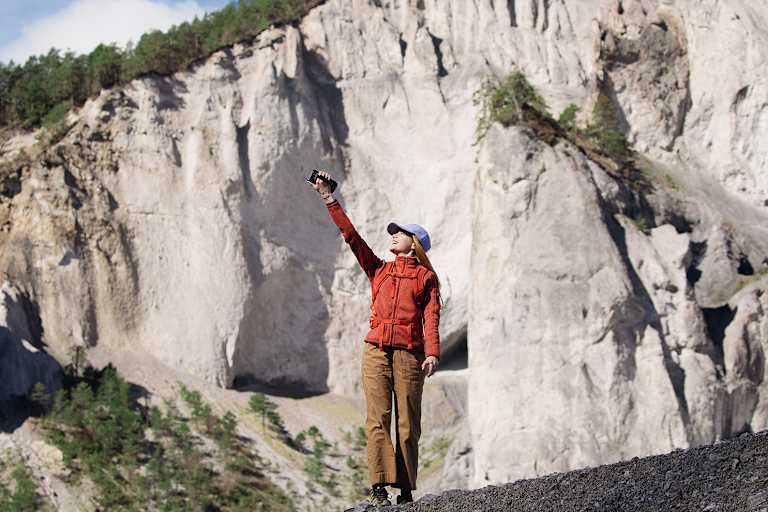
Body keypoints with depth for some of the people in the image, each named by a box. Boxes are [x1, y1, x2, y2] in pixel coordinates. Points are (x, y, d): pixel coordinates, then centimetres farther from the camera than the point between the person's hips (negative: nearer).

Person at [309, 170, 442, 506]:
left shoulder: (426, 277, 11)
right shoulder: (379, 270, 20)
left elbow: (431, 317, -1)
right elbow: (350, 234, 15)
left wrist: (433, 353, -14)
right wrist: (328, 199, 10)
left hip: (409, 352, -2)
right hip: (376, 349, 2)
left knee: (407, 421, -2)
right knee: (377, 418, -8)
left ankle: (406, 490, 1)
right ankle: (379, 487, -12)